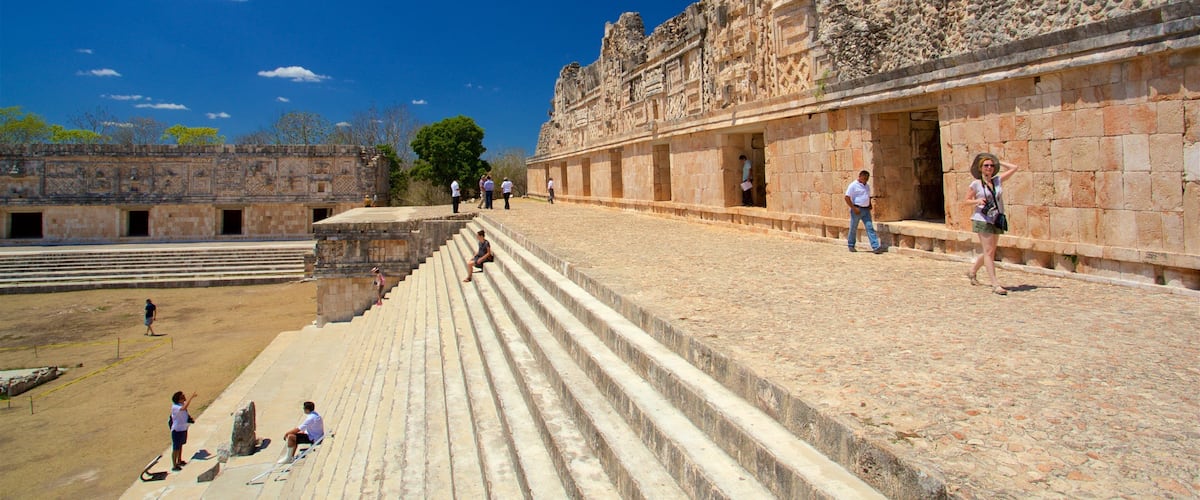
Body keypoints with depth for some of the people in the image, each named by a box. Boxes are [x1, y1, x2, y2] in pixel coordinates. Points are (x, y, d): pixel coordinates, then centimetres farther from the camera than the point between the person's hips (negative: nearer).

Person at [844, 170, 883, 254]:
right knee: (853, 228, 5)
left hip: (866, 210, 6)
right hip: (857, 209, -6)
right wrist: (854, 208, -18)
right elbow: (847, 198, -13)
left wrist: (870, 205, 11)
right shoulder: (853, 185, -7)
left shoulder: (867, 186, 16)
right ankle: (851, 245, 20)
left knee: (870, 227, -4)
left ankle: (875, 247, -11)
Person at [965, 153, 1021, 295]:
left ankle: (972, 271, 36)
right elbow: (966, 201, 2)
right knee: (989, 252, -10)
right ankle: (995, 285, -11)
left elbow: (1014, 168, 13)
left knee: (989, 252, 13)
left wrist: (998, 162, 13)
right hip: (983, 220, -6)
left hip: (997, 221, 6)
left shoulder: (998, 180, 8)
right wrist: (977, 201, -17)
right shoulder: (976, 184, -3)